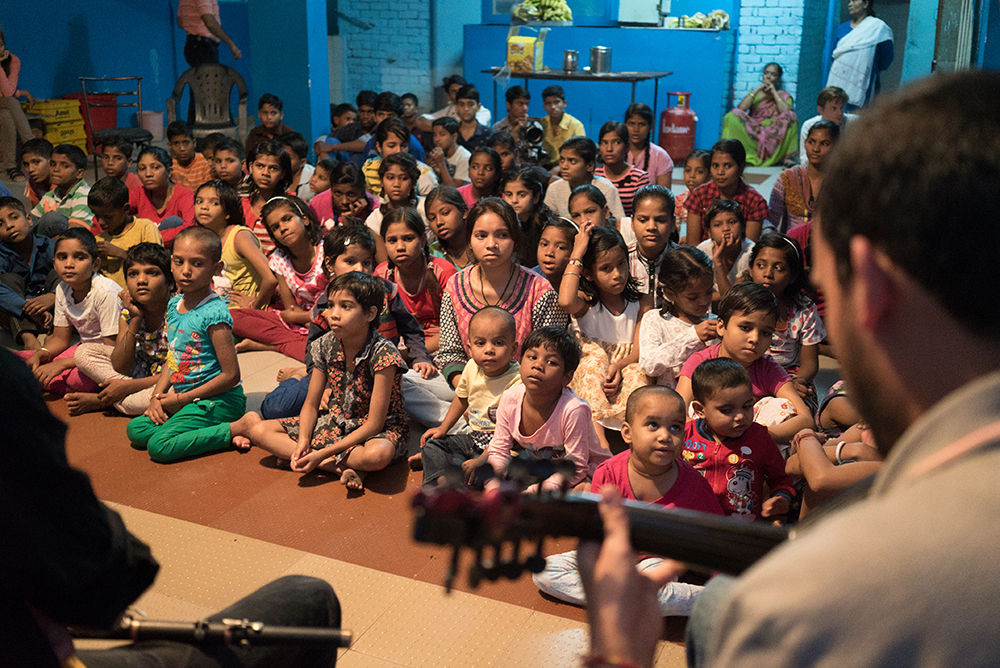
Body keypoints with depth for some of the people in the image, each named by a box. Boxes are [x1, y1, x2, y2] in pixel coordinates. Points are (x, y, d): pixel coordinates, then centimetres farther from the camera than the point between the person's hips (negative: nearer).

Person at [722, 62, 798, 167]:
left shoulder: (784, 96, 12)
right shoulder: (754, 93, 16)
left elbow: (787, 112, -11)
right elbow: (741, 108, -5)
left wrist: (774, 92, -4)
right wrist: (757, 89, -4)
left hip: (773, 137, -1)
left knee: (791, 116, -26)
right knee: (733, 115, -22)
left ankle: (788, 157, -25)